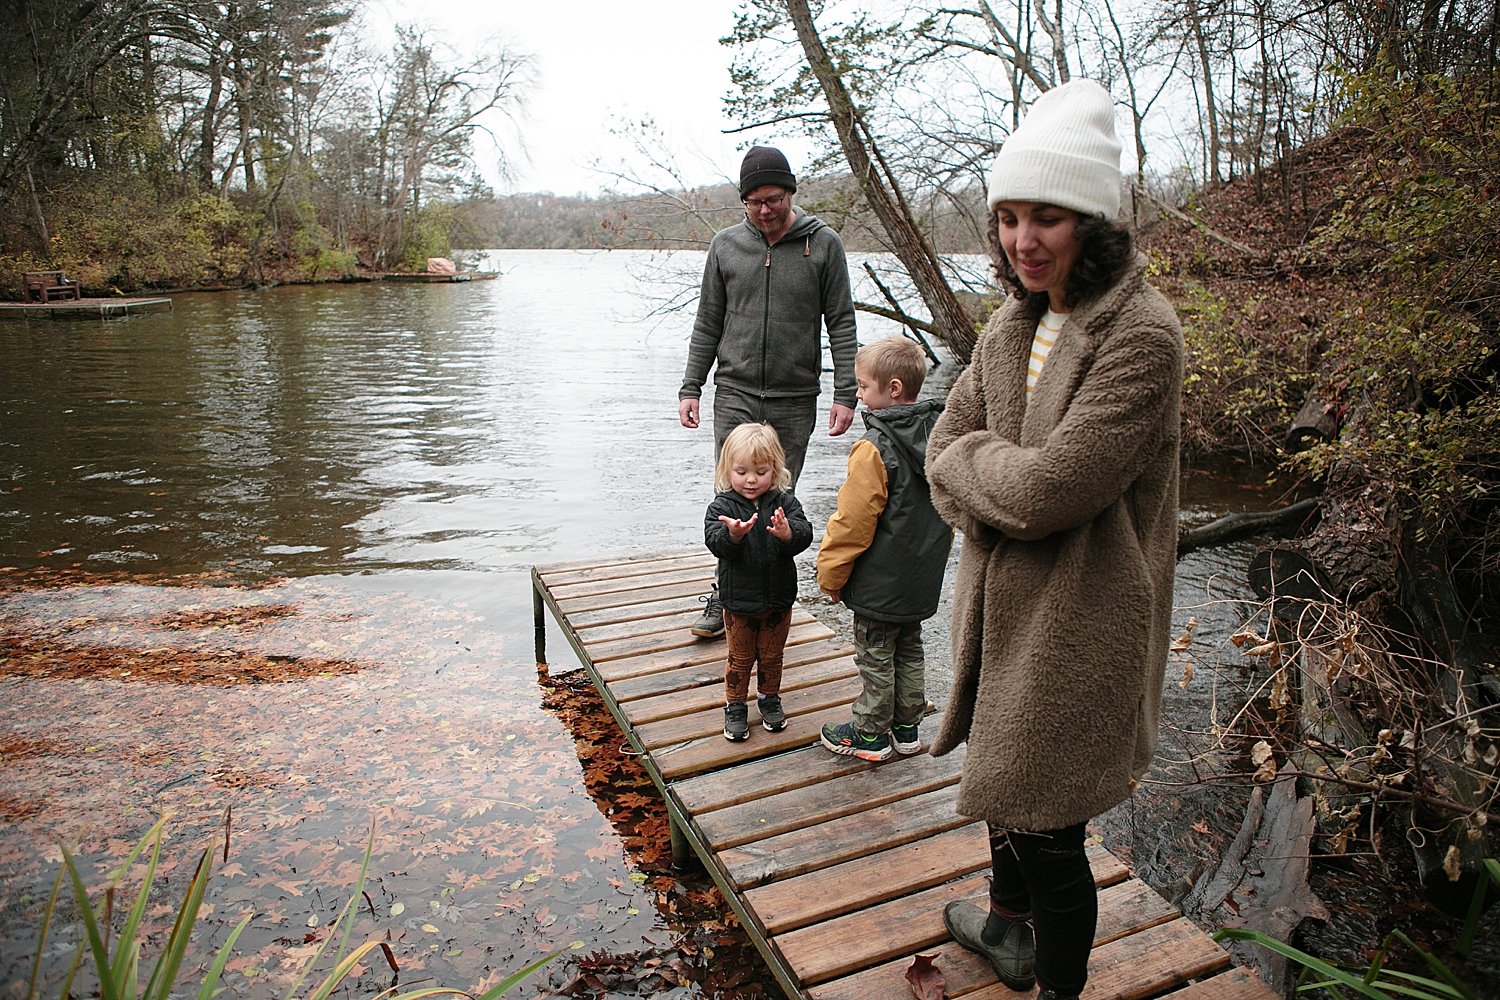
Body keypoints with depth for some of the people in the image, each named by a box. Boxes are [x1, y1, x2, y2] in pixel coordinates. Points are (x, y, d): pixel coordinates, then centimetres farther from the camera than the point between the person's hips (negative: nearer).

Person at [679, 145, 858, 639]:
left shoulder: (824, 244, 0)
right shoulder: (725, 246, 5)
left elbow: (841, 324, 1)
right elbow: (707, 324, 11)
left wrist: (845, 394, -6)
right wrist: (690, 387, 5)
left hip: (794, 400, -1)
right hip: (734, 394, 1)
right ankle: (726, 595, 12)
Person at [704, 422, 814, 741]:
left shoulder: (784, 502, -6)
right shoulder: (722, 506, -11)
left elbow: (804, 533, -18)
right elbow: (715, 541, -25)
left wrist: (788, 533, -41)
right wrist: (733, 534, -47)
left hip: (778, 598, 2)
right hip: (739, 600, -2)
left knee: (772, 656, 19)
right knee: (740, 658, 13)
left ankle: (769, 698, 40)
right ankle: (735, 706, 30)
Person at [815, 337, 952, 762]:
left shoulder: (875, 449, -25)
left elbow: (852, 523, -21)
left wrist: (830, 574, -7)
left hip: (880, 583, -8)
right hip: (924, 580, 8)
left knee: (875, 657, 8)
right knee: (909, 650, 21)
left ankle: (870, 735, 22)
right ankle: (906, 727, 33)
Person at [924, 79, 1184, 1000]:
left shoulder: (1142, 334, -21)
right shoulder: (1015, 323, 4)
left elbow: (1053, 486, -27)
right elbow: (947, 448, 4)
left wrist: (973, 460, -10)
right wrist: (1000, 486, -15)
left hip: (1078, 623, -8)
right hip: (1001, 603, 8)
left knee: (1045, 828, 6)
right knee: (1002, 783, 27)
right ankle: (1008, 926, 53)